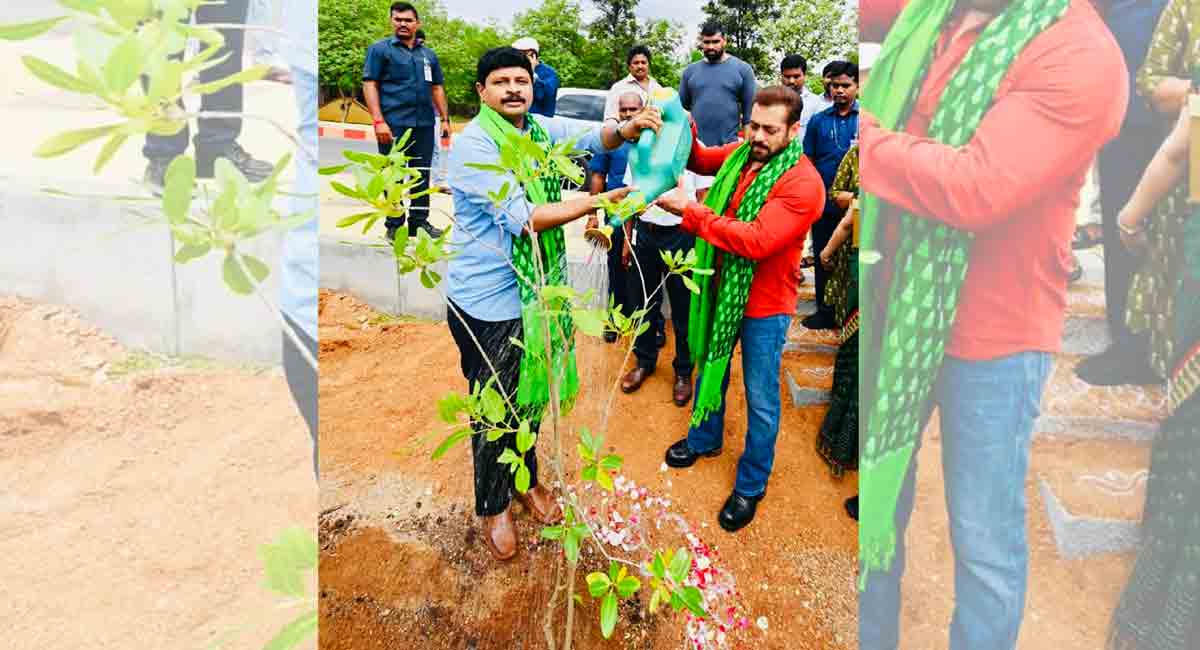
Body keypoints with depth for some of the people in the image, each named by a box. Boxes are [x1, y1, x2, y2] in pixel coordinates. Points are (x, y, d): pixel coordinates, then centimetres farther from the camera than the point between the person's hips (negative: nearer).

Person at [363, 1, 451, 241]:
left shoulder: (428, 55, 17)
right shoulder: (380, 49, 3)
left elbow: (437, 88, 21)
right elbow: (370, 85, -4)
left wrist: (445, 119, 12)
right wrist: (378, 120, -14)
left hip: (425, 125, 5)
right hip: (394, 124, -5)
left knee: (422, 174, 8)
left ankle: (419, 221, 17)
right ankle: (394, 225, 7)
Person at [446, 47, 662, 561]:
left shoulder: (542, 129, 3)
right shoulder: (473, 145, -19)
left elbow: (592, 137, -6)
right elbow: (520, 218, -27)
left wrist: (626, 129, -29)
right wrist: (598, 201, -25)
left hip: (538, 291, 7)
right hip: (488, 301, -6)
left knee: (531, 396, 22)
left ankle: (526, 479, 45)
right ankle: (493, 507, 30)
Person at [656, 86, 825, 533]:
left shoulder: (803, 184, -24)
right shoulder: (740, 153, -3)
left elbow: (757, 240, -33)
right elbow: (699, 161, 17)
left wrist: (690, 211, -30)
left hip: (764, 305, -7)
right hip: (722, 289, 7)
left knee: (760, 401, 7)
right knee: (710, 366, 25)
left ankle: (751, 486, 27)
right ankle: (705, 439, 51)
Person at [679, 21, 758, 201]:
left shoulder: (742, 69, 2)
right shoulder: (690, 71, 9)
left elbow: (751, 110, 1)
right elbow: (681, 108, 13)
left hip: (730, 146, -2)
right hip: (698, 146, 2)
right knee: (703, 196, 3)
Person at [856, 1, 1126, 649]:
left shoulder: (1080, 54, -14)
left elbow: (979, 187, -26)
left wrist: (864, 137, -19)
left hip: (992, 331, -6)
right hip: (894, 308, 6)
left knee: (984, 542, 9)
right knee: (872, 503, 19)